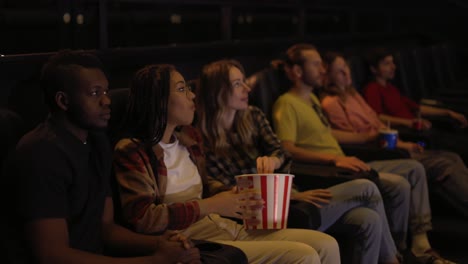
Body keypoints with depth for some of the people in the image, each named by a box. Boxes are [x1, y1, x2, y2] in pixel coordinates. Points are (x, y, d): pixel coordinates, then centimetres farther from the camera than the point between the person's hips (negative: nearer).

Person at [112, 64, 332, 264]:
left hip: (228, 228, 8)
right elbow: (142, 218, -19)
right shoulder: (131, 151, -10)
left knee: (325, 245, -4)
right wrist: (211, 206, -18)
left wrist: (235, 196, 4)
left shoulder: (188, 137, 13)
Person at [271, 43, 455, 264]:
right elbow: (286, 149, -26)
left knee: (414, 168, 5)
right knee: (398, 185, -24)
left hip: (344, 166, 11)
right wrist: (335, 158, -33)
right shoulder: (287, 103, -12)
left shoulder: (311, 98, 19)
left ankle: (420, 243, -2)